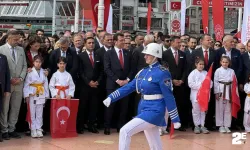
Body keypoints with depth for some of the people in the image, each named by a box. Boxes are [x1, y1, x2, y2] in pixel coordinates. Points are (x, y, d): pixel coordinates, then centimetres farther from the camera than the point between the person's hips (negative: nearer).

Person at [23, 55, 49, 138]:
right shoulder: (30, 72, -5)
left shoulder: (43, 72, 5)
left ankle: (39, 129, 13)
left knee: (39, 113, 7)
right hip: (32, 95, -3)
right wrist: (26, 95, -9)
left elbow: (46, 84, 7)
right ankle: (33, 130, 9)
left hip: (41, 95, 3)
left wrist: (46, 95, 4)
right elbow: (26, 84, -5)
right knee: (32, 113, 2)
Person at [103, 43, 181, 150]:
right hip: (144, 109, 8)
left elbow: (168, 97, -14)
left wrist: (175, 119, -12)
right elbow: (129, 87, 13)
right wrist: (111, 98, 5)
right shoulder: (143, 72, 10)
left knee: (125, 132, -16)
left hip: (154, 111, -8)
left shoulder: (162, 73, -13)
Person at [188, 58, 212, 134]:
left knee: (203, 111, 10)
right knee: (196, 111, 4)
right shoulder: (193, 73, -4)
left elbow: (210, 83, 3)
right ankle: (196, 126, 13)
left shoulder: (206, 73, 7)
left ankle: (202, 126, 17)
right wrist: (199, 86, -17)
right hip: (195, 95, -3)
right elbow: (190, 84, -13)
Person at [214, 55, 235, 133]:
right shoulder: (218, 71, -1)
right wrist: (216, 92, -7)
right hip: (220, 90, -2)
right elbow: (215, 82, -2)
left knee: (228, 109, 5)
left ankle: (226, 126, 12)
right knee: (220, 108, 1)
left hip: (229, 91, 3)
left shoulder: (231, 71, 7)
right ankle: (221, 126, 8)